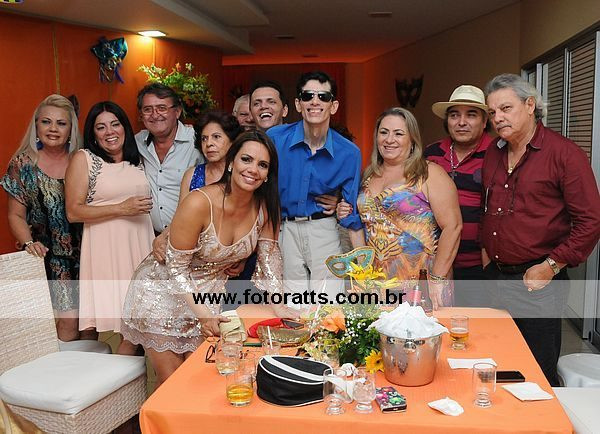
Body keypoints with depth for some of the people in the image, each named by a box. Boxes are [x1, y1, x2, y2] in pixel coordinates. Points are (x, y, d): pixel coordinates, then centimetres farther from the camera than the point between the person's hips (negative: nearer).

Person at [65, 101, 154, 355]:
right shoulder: (83, 159, 2)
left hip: (141, 247, 5)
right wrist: (121, 209, -12)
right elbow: (73, 212, -5)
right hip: (107, 250, -5)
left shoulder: (137, 160, 17)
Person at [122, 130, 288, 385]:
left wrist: (279, 305, -12)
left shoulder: (266, 207, -13)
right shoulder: (199, 203, -28)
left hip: (209, 295, 4)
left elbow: (269, 257, -1)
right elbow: (176, 268, -22)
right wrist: (203, 314, -28)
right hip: (165, 292, -4)